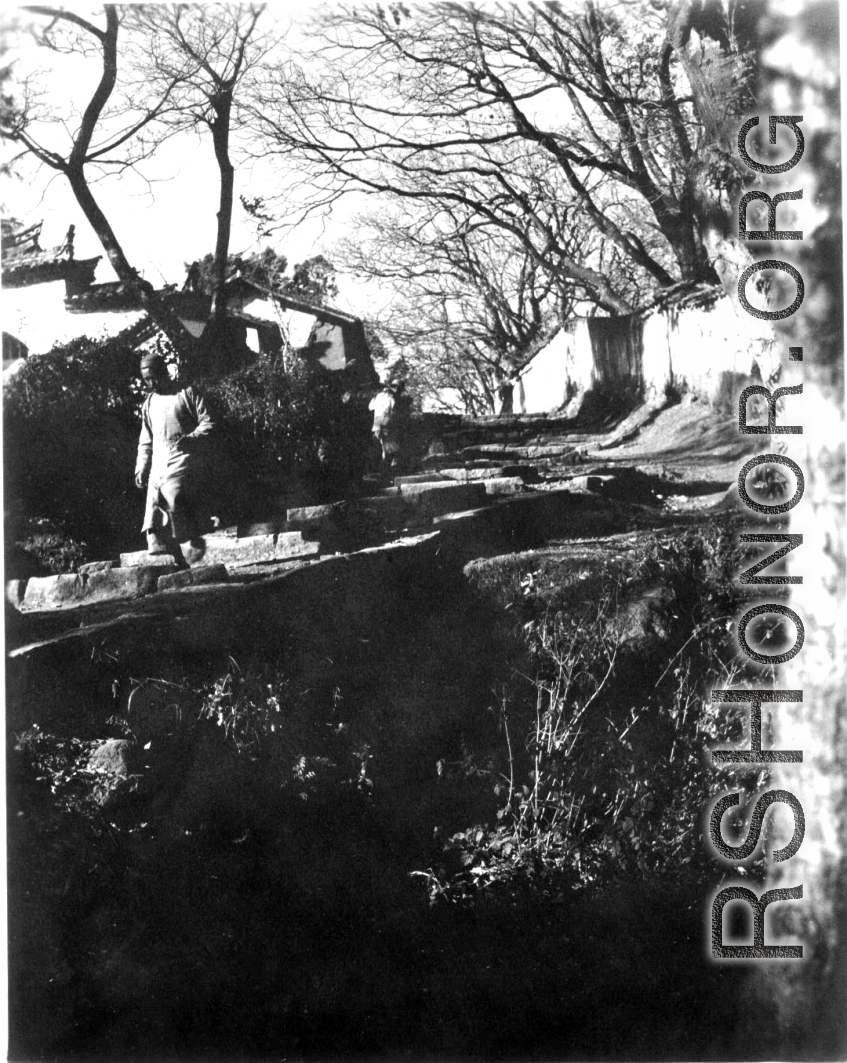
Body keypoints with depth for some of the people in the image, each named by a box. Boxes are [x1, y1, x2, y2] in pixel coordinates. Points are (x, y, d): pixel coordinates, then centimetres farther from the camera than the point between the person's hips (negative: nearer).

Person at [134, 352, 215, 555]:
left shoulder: (186, 394, 3)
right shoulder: (149, 403, 21)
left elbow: (207, 423, -2)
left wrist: (191, 438, -19)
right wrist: (141, 468, 16)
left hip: (181, 460, -6)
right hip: (157, 467, 6)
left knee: (176, 501, -24)